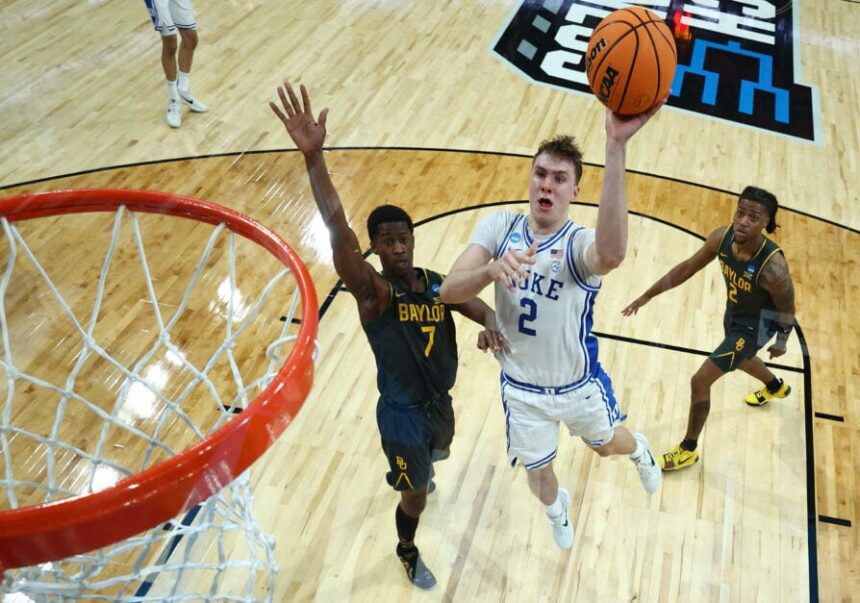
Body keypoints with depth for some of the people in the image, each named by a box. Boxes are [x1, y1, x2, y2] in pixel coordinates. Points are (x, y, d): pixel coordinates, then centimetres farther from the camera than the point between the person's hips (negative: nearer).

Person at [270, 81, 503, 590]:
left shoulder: (438, 285, -7)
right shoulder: (372, 292, -25)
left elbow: (483, 309, 5)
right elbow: (340, 235, -41)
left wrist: (491, 326, -23)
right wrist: (314, 156, -55)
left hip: (440, 404, 6)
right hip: (402, 413, -6)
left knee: (437, 457, 35)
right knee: (416, 496, 12)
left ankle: (404, 472, 71)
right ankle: (407, 551, 45)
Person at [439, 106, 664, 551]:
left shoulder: (579, 243, -27)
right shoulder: (499, 227, -17)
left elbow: (612, 253, -55)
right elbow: (449, 291, -28)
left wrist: (616, 147, -65)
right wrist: (490, 269, -51)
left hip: (578, 385, -2)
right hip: (521, 388, 2)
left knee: (605, 445, 29)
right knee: (538, 473, 24)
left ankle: (639, 449, 67)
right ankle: (556, 506, 61)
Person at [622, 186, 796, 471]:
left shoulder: (773, 268, -39)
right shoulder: (722, 237, -23)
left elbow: (786, 311, -19)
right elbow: (688, 268, -7)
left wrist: (781, 341, -2)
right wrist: (648, 295, -7)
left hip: (754, 326, -7)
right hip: (733, 314, 7)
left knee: (700, 381, -7)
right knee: (739, 359, 37)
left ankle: (688, 450, 17)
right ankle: (776, 387, 72)